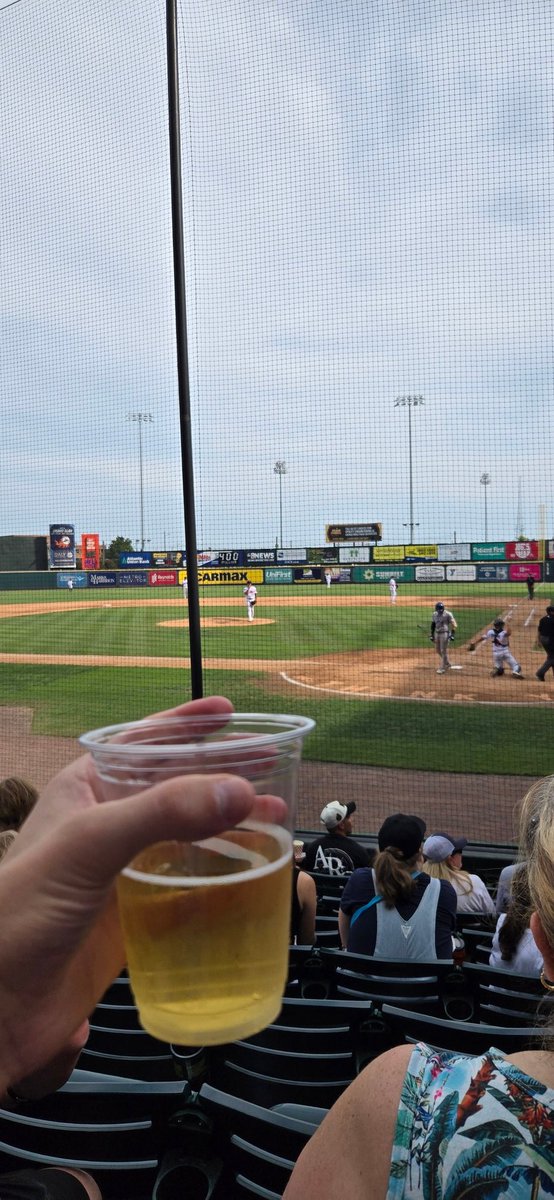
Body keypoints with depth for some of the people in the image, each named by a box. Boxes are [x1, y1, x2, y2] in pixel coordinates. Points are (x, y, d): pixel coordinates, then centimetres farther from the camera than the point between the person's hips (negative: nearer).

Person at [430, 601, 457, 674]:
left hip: (445, 634, -7)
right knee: (438, 650, 13)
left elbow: (454, 625, -11)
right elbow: (433, 625, 15)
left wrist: (452, 635, -18)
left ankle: (442, 668, 1)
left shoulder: (448, 614, -12)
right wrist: (432, 635, 13)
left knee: (444, 651, -5)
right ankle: (448, 663, 32)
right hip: (437, 634, 7)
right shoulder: (435, 614, 6)